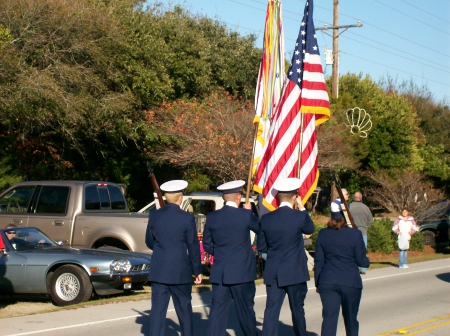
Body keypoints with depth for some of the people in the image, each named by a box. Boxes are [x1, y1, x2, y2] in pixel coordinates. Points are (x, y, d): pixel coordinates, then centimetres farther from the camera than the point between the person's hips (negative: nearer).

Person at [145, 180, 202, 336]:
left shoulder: (154, 216, -1)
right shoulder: (187, 218, -10)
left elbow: (149, 242, 10)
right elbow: (193, 247, -6)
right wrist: (197, 270, 4)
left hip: (158, 271, 2)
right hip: (180, 271, -2)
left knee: (158, 308, 2)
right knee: (184, 308, 12)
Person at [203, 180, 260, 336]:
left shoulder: (211, 217, -1)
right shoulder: (245, 215, -11)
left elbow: (207, 245, 7)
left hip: (219, 273, 3)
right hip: (242, 272, -2)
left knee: (218, 310, 3)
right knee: (245, 309, 11)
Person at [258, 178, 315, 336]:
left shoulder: (266, 219, -3)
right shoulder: (299, 216, -12)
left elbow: (261, 247, 6)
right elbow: (310, 229, 10)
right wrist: (302, 207, 15)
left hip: (273, 273, 2)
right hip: (295, 272, -2)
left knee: (271, 310, 1)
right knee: (297, 309, 12)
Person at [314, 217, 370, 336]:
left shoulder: (322, 234, 1)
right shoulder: (355, 234, -9)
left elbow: (318, 261, 5)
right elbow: (361, 261, -3)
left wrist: (318, 283, 14)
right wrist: (367, 262, 20)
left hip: (327, 282, 2)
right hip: (350, 282, -2)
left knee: (329, 317, 1)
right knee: (350, 317, 13)